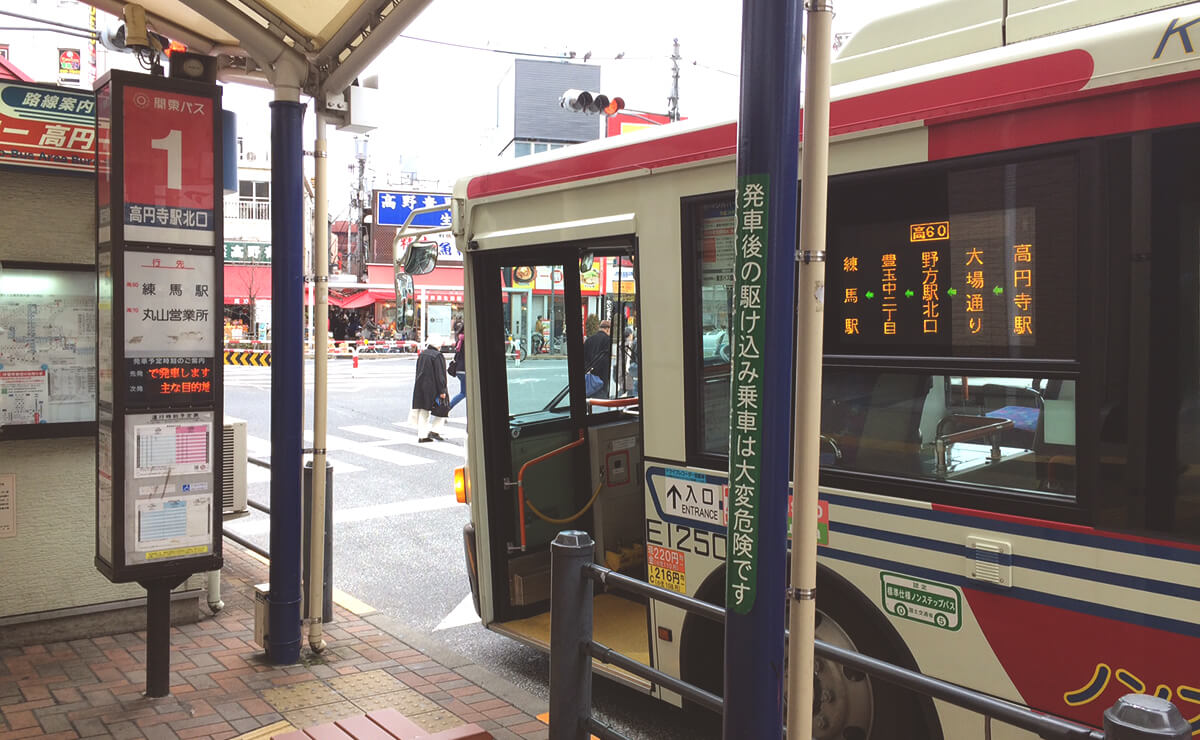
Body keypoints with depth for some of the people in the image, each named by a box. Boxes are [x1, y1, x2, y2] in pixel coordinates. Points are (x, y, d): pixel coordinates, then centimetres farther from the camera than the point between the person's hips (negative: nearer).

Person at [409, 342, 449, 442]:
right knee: (441, 410, 9)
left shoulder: (422, 354, 8)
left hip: (419, 386, 7)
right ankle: (433, 431, 0)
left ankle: (422, 435, 9)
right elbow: (440, 374, -16)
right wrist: (442, 391, -13)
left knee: (423, 412, 10)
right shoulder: (438, 356, -14)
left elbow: (418, 372, 15)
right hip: (432, 387, -7)